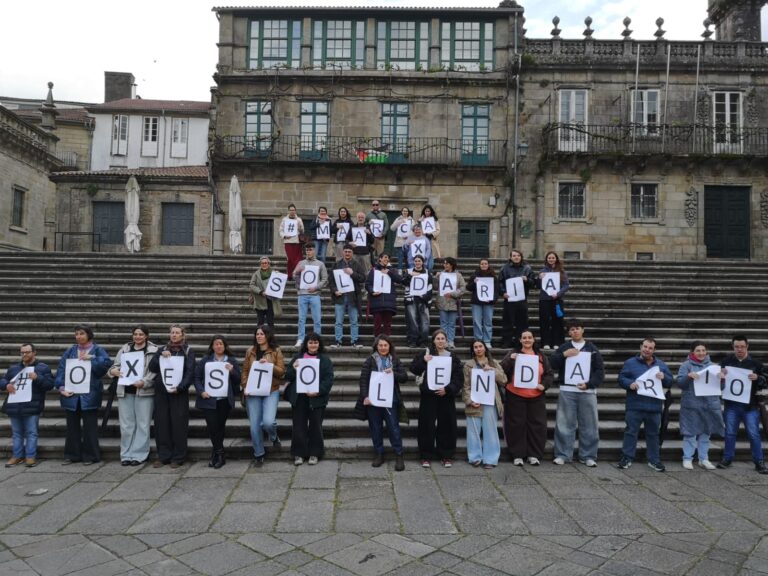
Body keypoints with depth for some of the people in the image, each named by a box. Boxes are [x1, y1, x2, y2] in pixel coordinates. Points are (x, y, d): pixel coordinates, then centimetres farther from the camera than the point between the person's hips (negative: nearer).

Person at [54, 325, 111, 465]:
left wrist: (92, 358, -19)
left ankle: (90, 455, 11)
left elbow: (107, 363, -13)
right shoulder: (70, 351, 11)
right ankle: (71, 455, 22)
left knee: (90, 426, 2)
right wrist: (62, 387, -7)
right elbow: (61, 369, 4)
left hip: (89, 394, -3)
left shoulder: (97, 350, 2)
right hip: (71, 394, 4)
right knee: (72, 426, 11)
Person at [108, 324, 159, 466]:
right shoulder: (125, 349, 12)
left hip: (144, 392, -3)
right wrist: (113, 371, -11)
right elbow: (116, 365, 11)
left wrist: (144, 382, -20)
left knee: (142, 424, 1)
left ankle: (139, 455, 10)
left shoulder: (153, 351, 0)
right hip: (125, 391, 3)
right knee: (126, 425, 8)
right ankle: (126, 454, 17)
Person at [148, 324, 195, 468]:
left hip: (179, 392, -3)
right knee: (162, 423, 4)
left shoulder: (188, 351, 3)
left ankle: (178, 457, 6)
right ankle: (163, 456, 13)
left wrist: (180, 387, -15)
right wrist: (160, 356, -10)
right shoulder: (162, 349, 13)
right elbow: (152, 368, 3)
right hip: (161, 391, 3)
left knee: (178, 424, -2)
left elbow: (190, 372, -5)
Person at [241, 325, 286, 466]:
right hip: (253, 392, 3)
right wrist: (245, 386, -5)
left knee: (268, 422, -19)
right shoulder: (250, 351, 9)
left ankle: (274, 437, 17)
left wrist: (269, 365, -18)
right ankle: (258, 454, 22)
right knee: (254, 425, 3)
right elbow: (245, 371, 9)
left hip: (271, 391, -3)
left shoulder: (276, 351, 2)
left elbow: (282, 372, -2)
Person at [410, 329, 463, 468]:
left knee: (446, 425, 5)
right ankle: (426, 456, 10)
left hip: (446, 396, 1)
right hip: (428, 395, -1)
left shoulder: (453, 357, 6)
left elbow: (459, 378, 2)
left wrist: (447, 389, -12)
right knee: (427, 425, 1)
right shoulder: (425, 354, 3)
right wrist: (423, 361, -19)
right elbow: (413, 369, -3)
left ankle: (446, 455, 17)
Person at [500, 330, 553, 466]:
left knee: (536, 425, 4)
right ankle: (517, 455, 9)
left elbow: (549, 373, 10)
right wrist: (510, 359, -21)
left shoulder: (541, 357, 11)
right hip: (516, 396, -2)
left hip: (536, 397, 2)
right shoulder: (513, 354, 5)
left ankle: (534, 455, 14)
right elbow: (502, 370, -4)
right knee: (517, 425, 1)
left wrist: (544, 385, -8)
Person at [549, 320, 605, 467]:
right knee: (564, 424, 0)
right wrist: (563, 355, -13)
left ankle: (588, 456, 13)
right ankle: (563, 455, 7)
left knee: (589, 426, 3)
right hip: (567, 391, 0)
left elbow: (600, 370, 4)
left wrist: (589, 384, -10)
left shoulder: (592, 349, 9)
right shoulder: (564, 347, 10)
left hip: (587, 392, 0)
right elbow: (552, 364, 2)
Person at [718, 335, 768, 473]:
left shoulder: (755, 363, 1)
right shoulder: (726, 361, 4)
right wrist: (721, 376, -12)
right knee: (730, 433, 9)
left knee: (754, 434, 2)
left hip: (750, 405, -1)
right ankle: (727, 459, 18)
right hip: (731, 404, 1)